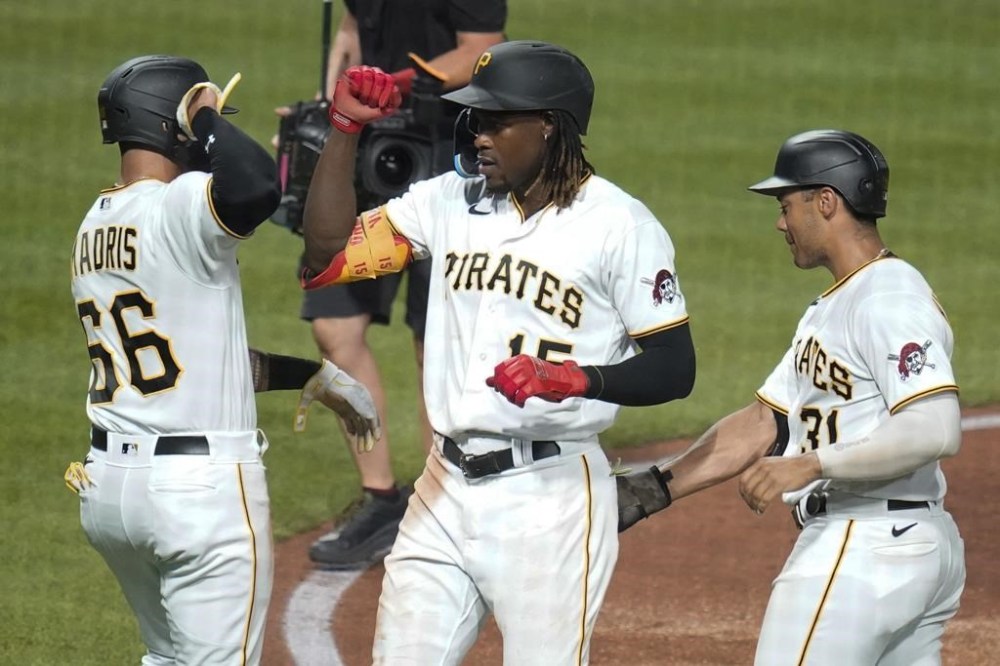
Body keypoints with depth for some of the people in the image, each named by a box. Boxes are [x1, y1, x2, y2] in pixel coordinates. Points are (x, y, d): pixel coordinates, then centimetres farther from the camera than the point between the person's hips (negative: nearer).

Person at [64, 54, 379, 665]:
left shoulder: (93, 229, 13)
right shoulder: (180, 208, -15)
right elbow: (256, 187, -38)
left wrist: (313, 376, 22)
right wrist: (207, 119, -17)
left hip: (107, 482, 9)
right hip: (202, 488, -9)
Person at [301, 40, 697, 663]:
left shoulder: (619, 225, -7)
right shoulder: (451, 201, 9)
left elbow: (675, 369, -8)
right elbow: (327, 252, 5)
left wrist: (575, 379, -24)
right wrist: (345, 128, 0)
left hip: (550, 496, -6)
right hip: (445, 489, 6)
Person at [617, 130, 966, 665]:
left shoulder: (891, 299, -15)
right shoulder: (830, 309, 19)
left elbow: (937, 430, -27)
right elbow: (764, 422, 19)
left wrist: (810, 465, -27)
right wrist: (653, 489, 12)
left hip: (865, 553, -10)